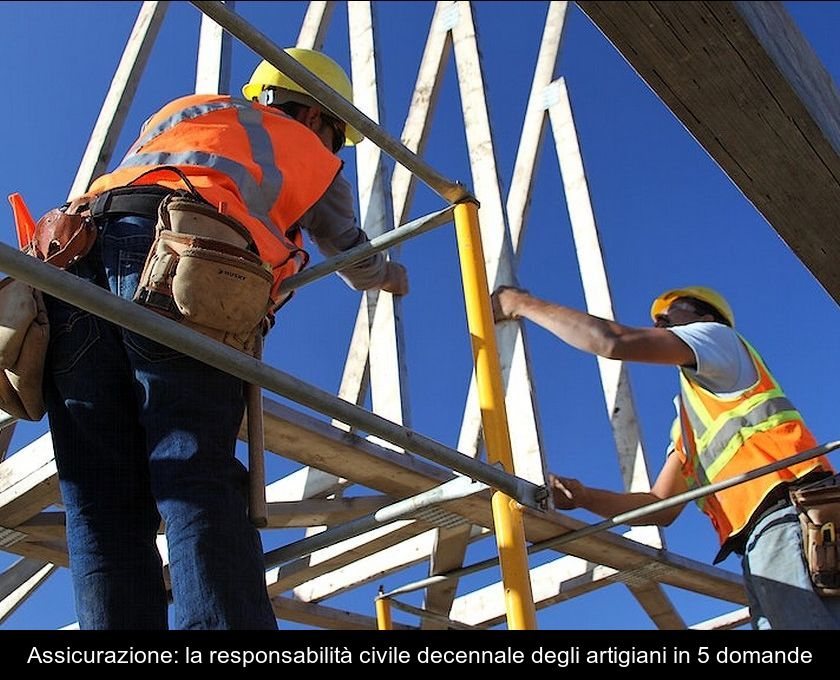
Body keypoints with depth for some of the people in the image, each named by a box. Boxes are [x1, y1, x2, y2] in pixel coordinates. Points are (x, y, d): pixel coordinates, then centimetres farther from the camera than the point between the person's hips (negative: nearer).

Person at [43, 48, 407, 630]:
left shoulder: (181, 110, 40)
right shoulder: (310, 153, 29)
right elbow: (353, 257, 44)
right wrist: (387, 277, 66)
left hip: (78, 259, 5)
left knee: (103, 513, -4)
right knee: (199, 481, -17)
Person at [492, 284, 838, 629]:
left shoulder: (718, 335, 11)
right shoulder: (687, 420, 34)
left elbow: (613, 341, -5)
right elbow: (661, 507, 27)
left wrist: (524, 304, 5)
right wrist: (583, 497, 12)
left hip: (787, 522, -9)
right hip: (761, 542, 9)